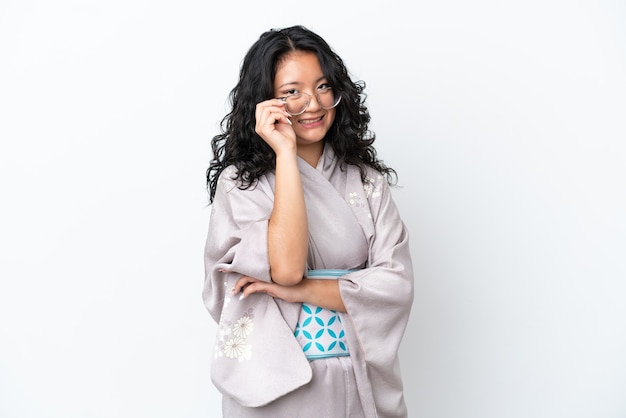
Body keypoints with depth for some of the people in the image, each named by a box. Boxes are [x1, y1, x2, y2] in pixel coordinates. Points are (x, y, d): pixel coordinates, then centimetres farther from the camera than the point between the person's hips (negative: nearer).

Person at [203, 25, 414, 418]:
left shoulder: (366, 178, -1)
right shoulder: (239, 181, -9)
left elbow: (397, 282, -9)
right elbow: (287, 267, -23)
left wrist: (300, 290, -19)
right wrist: (285, 153, -21)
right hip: (277, 381, -2)